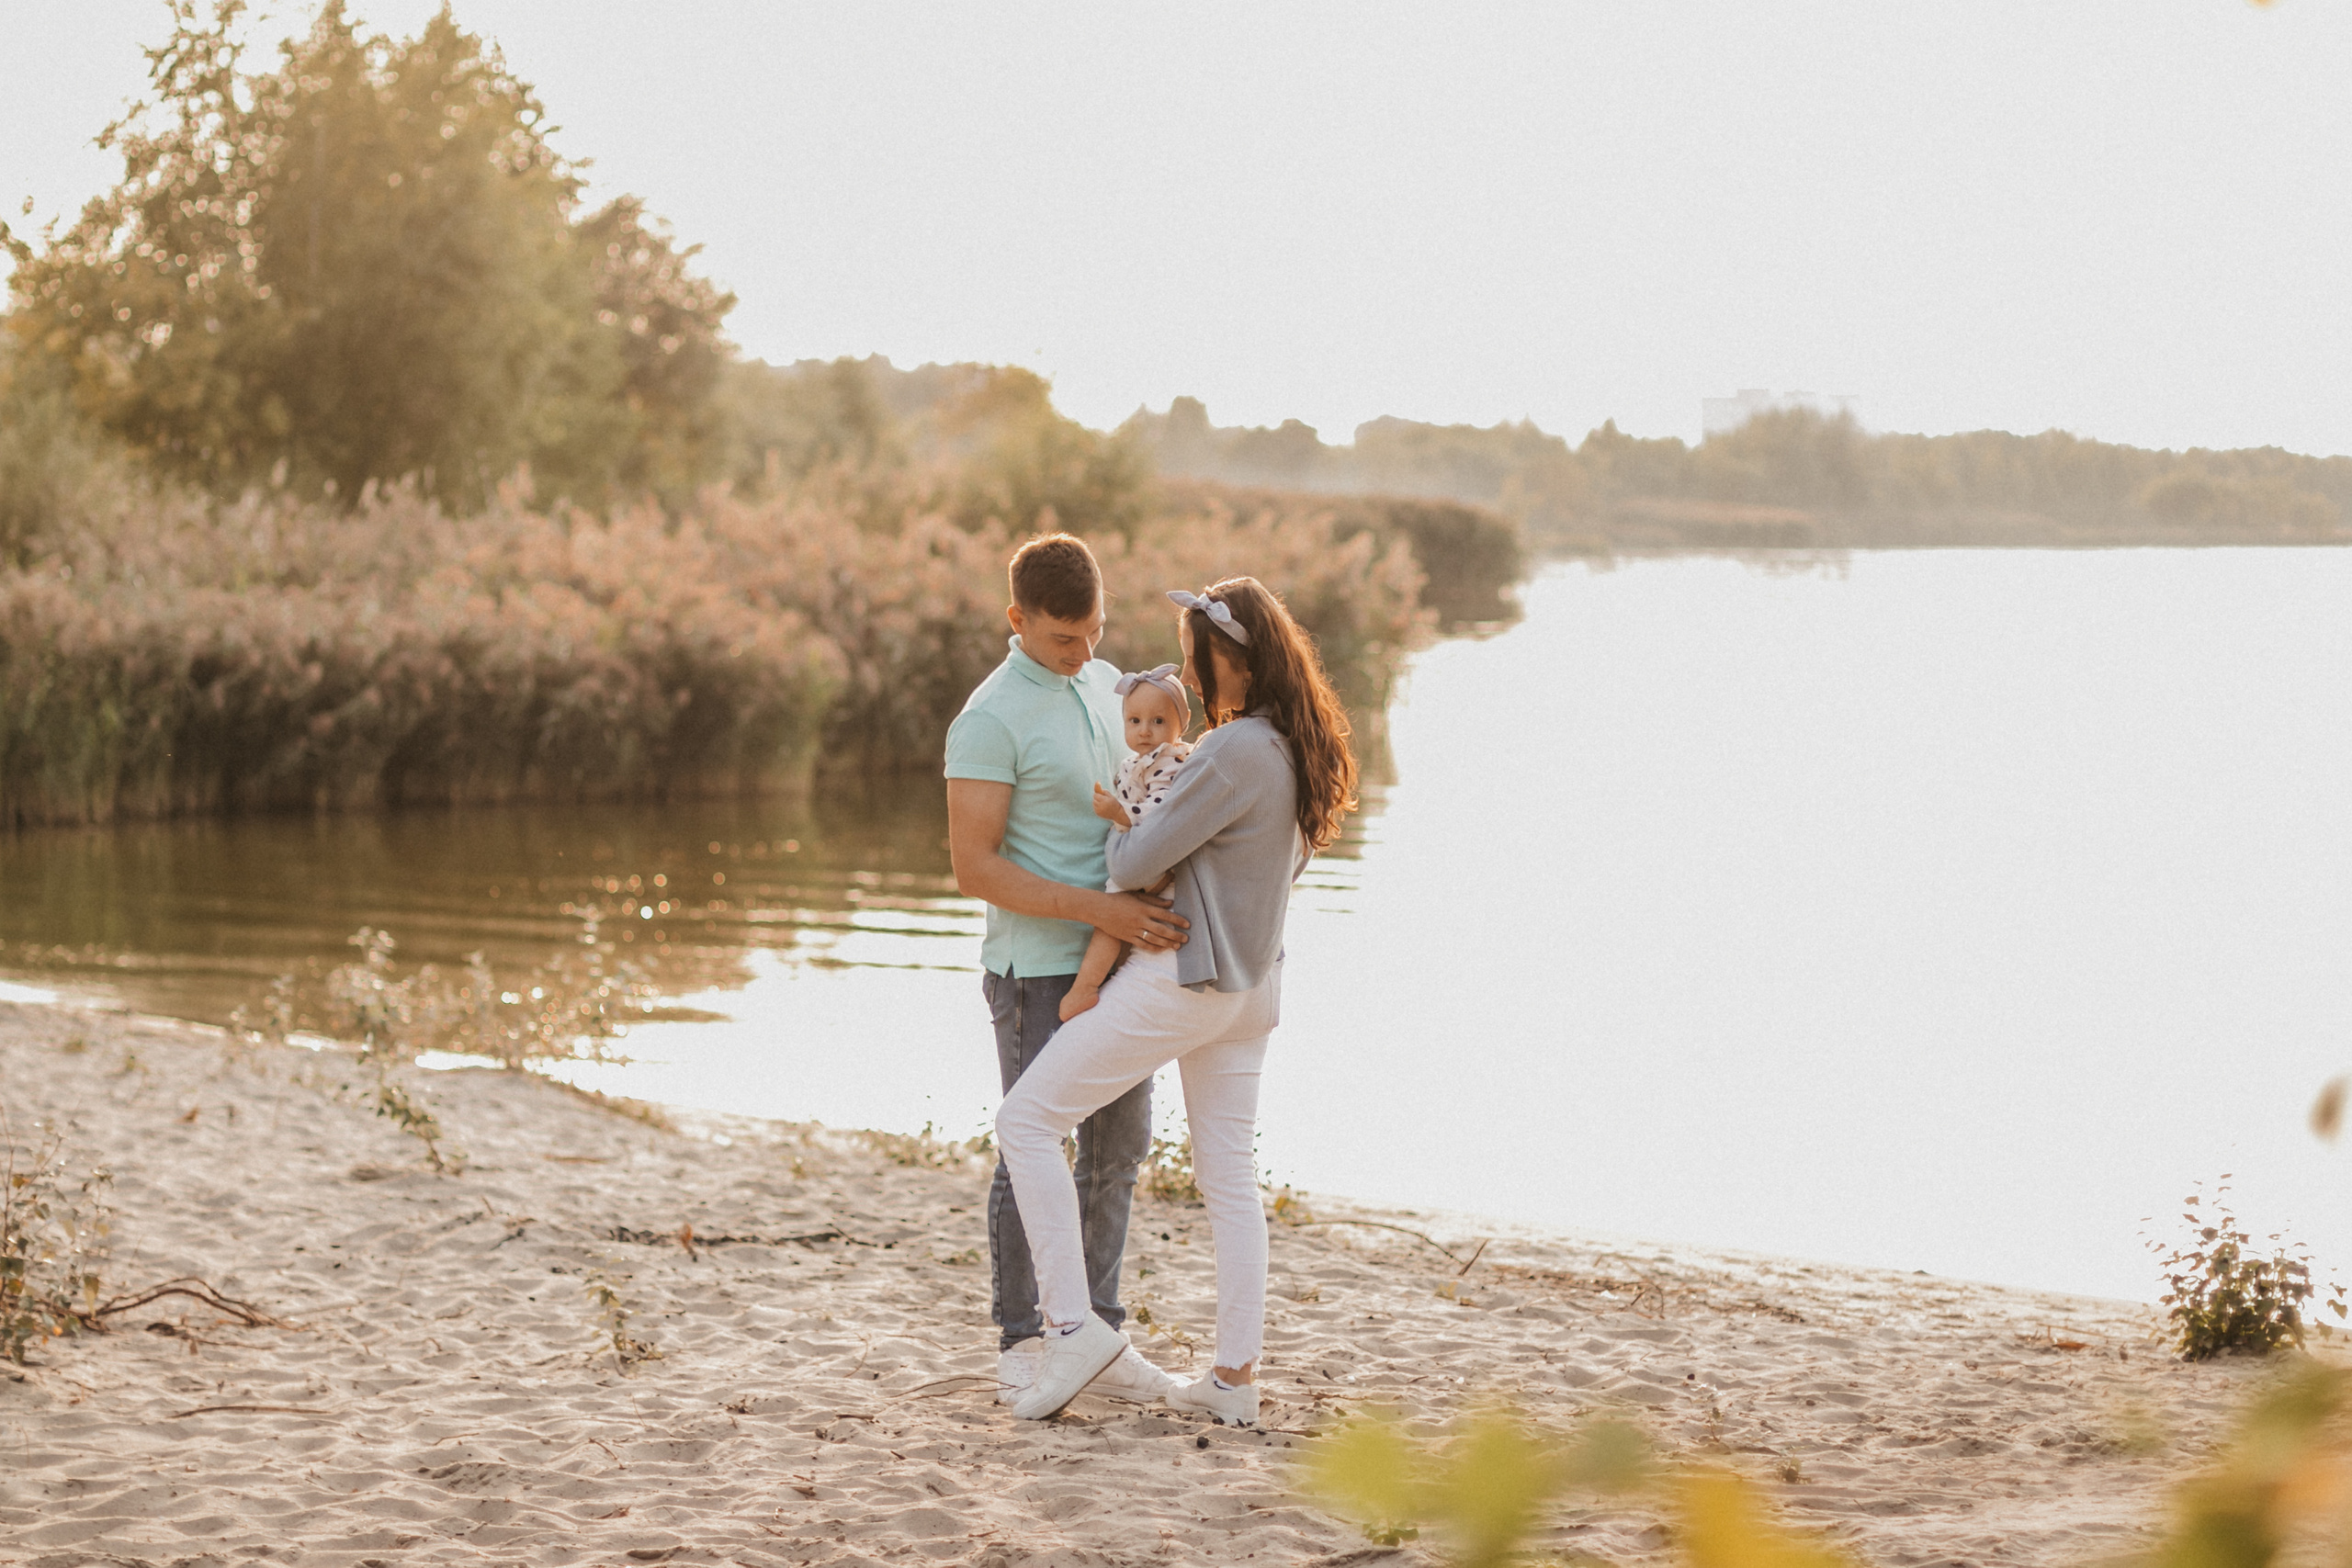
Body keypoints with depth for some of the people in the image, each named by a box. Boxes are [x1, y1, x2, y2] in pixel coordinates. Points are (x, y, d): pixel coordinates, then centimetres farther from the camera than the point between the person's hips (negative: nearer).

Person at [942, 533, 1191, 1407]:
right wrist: (1100, 910, -26)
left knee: (1118, 1147, 10)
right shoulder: (990, 720, -15)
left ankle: (1097, 1334, 18)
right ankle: (1020, 1345, 11)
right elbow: (974, 869, -19)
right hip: (1036, 967, -7)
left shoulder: (1103, 685, 10)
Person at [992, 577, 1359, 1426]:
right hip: (1253, 984, 9)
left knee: (1028, 1118, -1)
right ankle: (1235, 1378, 13)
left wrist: (1118, 818, 5)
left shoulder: (1232, 755, -22)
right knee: (1229, 1174, 12)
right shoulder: (1300, 751, 5)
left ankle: (1071, 1325, -7)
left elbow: (1135, 864, -17)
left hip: (1181, 980, -9)